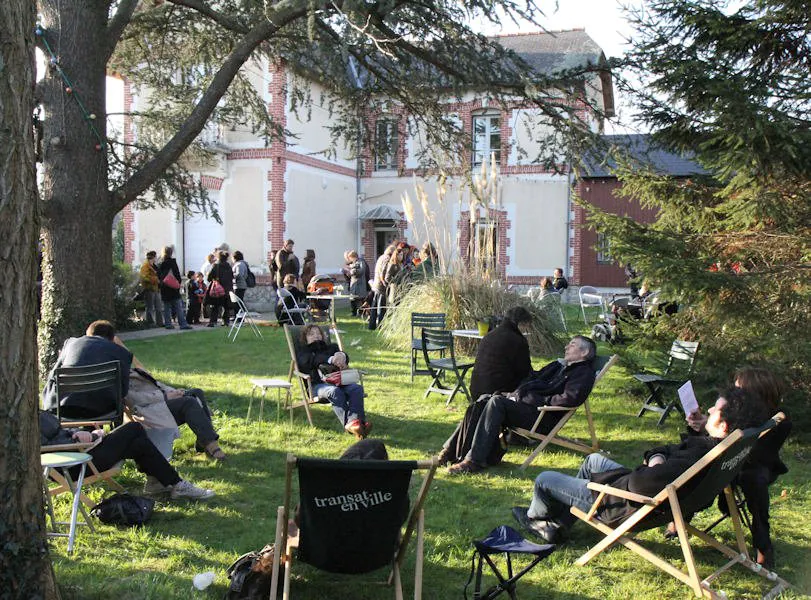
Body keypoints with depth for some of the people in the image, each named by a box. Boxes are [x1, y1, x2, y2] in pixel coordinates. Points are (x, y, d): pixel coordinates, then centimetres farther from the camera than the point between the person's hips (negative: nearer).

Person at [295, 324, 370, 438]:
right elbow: (311, 360, -3)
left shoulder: (331, 348, 34)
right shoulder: (303, 352, 23)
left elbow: (345, 358, 12)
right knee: (334, 391, -37)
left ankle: (358, 421, -48)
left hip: (336, 381, 4)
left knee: (357, 388, -27)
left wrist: (342, 356, -16)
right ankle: (349, 423, -53)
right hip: (317, 385, -4)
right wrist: (330, 360, -21)